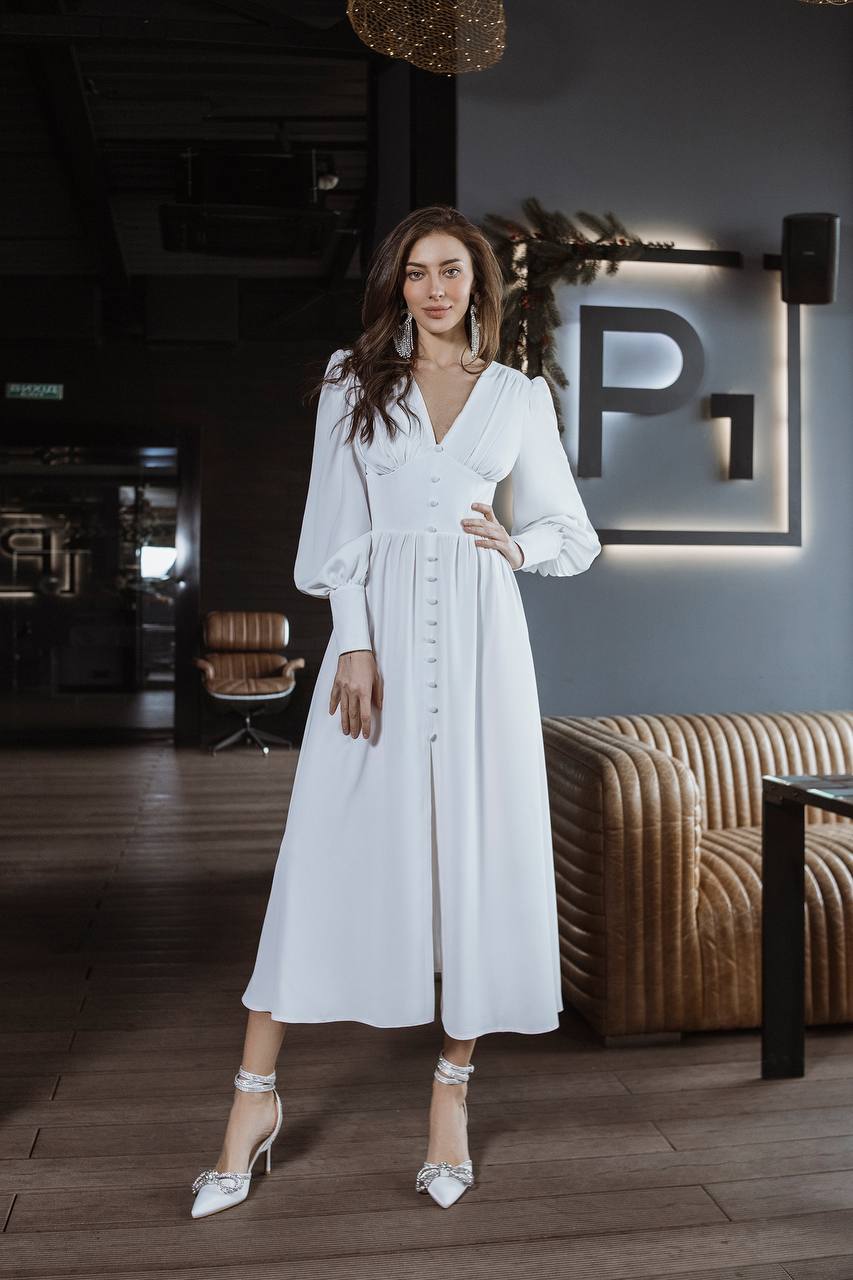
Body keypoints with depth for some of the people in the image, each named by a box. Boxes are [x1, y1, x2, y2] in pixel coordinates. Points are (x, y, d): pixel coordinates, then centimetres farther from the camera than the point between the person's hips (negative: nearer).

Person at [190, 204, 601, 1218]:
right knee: (328, 851, -2)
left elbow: (570, 529, 16)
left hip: (479, 635, 1)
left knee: (477, 851, 2)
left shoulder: (521, 397, 13)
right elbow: (339, 528, 2)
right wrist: (355, 644, -9)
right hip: (382, 631, -1)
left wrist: (519, 544, -6)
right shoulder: (355, 383, 10)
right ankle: (255, 1096, 8)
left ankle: (452, 1091, 16)